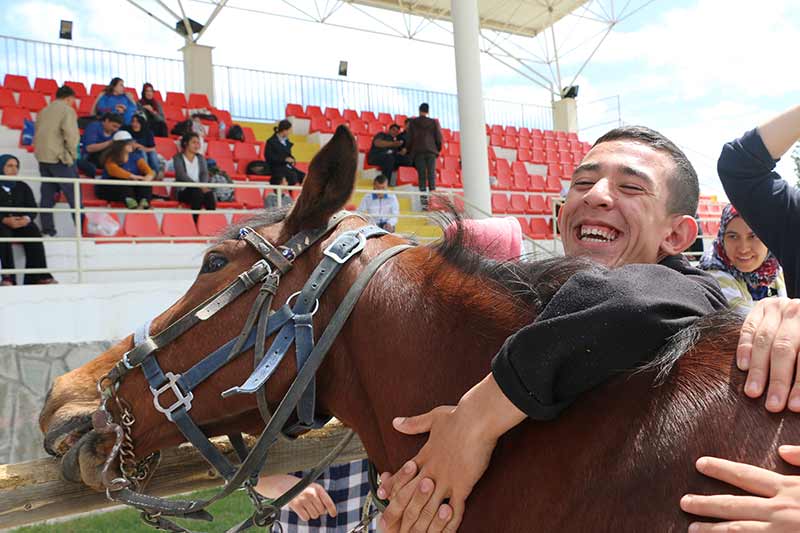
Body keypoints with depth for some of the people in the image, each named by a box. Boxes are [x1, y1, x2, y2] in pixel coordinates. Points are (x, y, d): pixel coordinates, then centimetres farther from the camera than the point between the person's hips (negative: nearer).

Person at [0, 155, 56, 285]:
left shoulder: (23, 187, 19)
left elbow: (32, 207, 11)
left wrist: (27, 218, -13)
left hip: (22, 223, 2)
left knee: (34, 234, -28)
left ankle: (37, 276, -32)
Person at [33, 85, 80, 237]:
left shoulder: (43, 111, 17)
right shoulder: (68, 110, -4)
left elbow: (37, 135, 16)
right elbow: (70, 134, -16)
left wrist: (40, 151, 17)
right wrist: (72, 154, -5)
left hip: (42, 157, 7)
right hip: (60, 158, -7)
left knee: (47, 195, 9)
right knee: (74, 194, -3)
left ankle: (47, 229, 9)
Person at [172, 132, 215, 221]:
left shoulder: (201, 158, 19)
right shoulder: (178, 158, 5)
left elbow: (205, 174, 5)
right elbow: (182, 176, -10)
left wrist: (204, 186, -18)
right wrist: (198, 186, -24)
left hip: (200, 189, 3)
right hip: (183, 191, -3)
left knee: (209, 193, -31)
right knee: (197, 193, -35)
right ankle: (195, 222, -35)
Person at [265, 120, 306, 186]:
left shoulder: (286, 141, 13)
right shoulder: (271, 142, -6)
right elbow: (269, 157, -14)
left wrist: (292, 159, 0)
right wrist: (284, 159, -21)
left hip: (287, 166, 7)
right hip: (276, 167, -7)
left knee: (303, 175, -16)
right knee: (293, 175, -33)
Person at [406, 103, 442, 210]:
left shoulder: (412, 122, 5)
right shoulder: (434, 122, 7)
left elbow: (410, 139, 3)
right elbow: (439, 138, 6)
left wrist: (409, 151, 16)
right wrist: (437, 150, 20)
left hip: (418, 151, 0)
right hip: (431, 151, 1)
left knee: (421, 176, -2)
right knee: (431, 174, 0)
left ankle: (424, 201, -9)